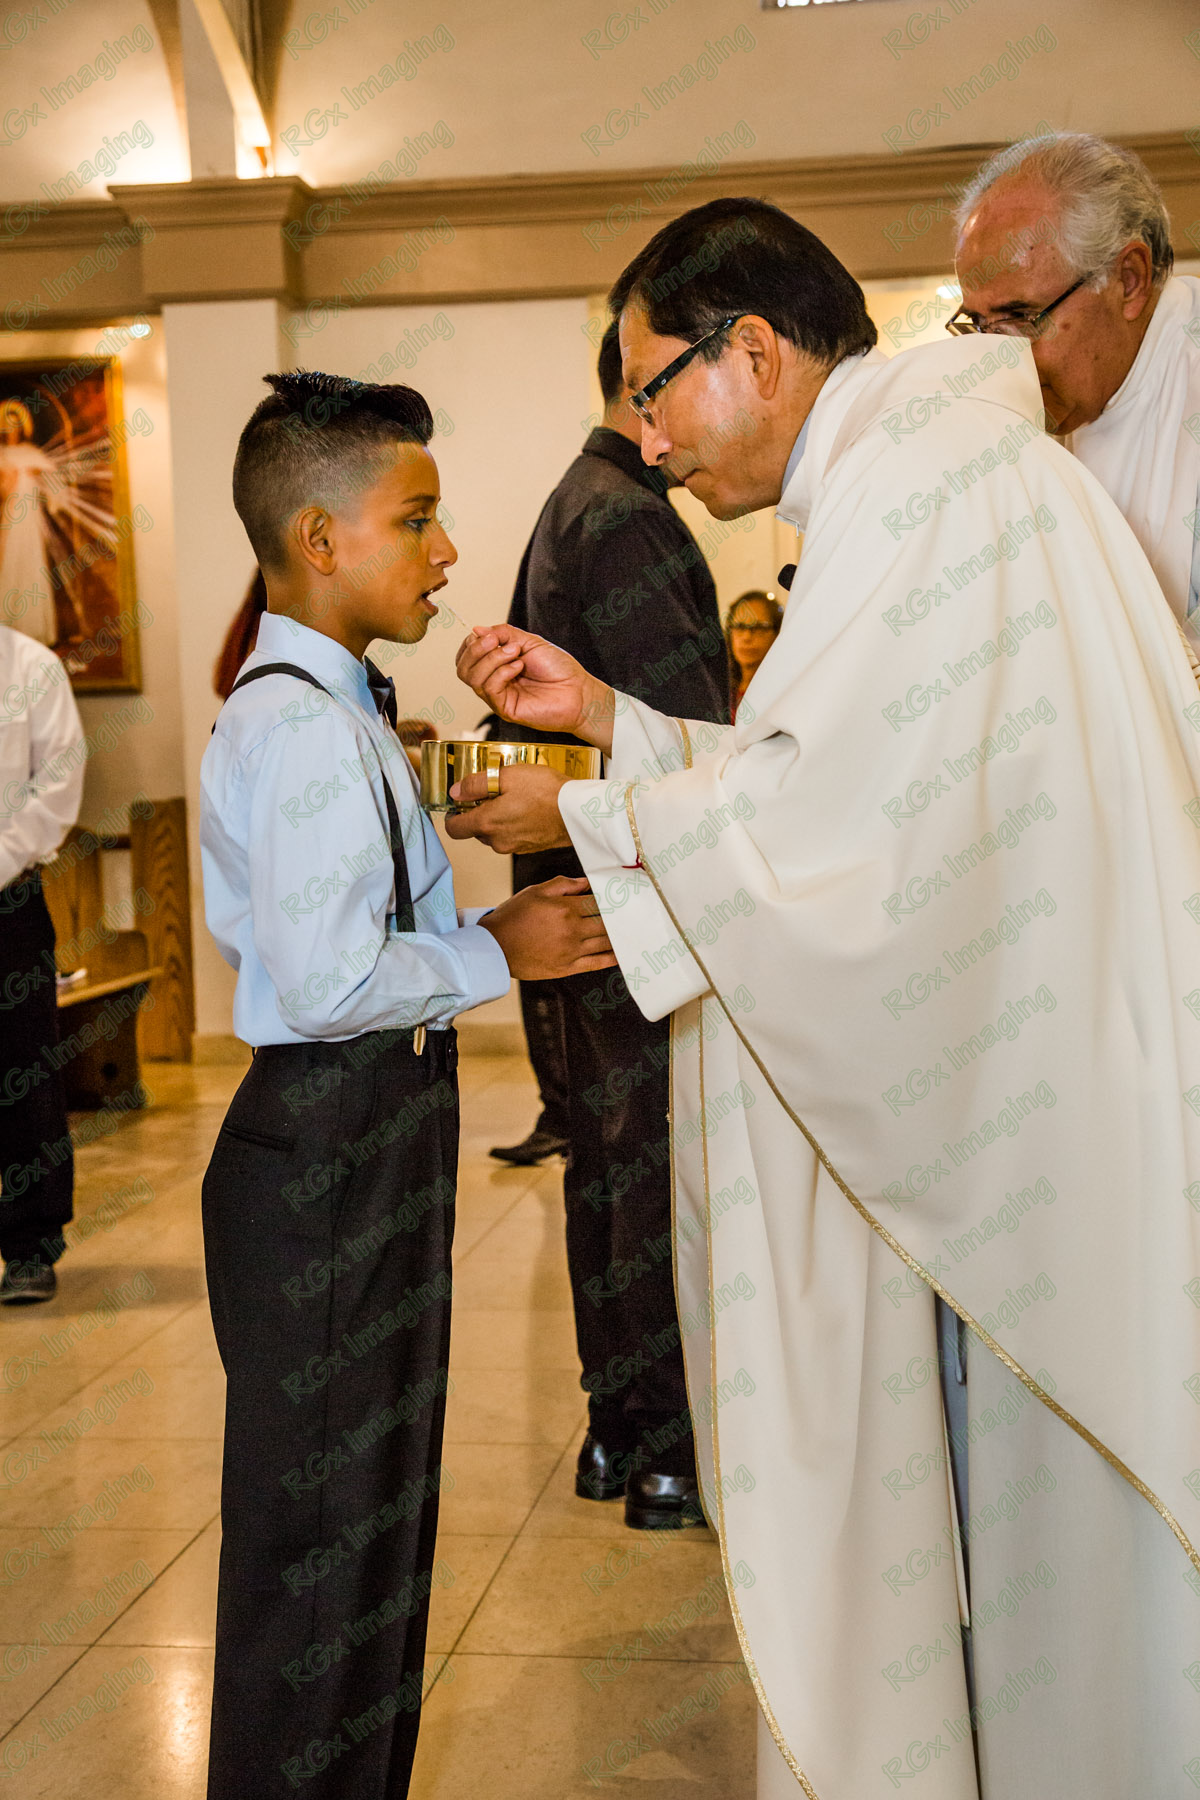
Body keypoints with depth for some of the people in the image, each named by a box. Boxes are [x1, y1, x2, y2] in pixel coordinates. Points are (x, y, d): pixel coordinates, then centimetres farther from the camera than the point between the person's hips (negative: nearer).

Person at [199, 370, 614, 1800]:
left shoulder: (323, 711, 14)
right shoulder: (308, 727, -19)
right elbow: (321, 982, -26)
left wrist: (484, 932, 8)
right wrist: (491, 957, -14)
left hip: (370, 1140, 11)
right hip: (323, 1156, -11)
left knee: (379, 1508, 20)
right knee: (318, 1532, 2)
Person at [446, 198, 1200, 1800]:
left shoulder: (927, 478, -15)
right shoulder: (911, 481, 17)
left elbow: (830, 808, -22)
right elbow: (830, 787, 18)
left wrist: (585, 817, -9)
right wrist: (602, 710, 13)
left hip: (1030, 1106, -10)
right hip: (970, 1099, 10)